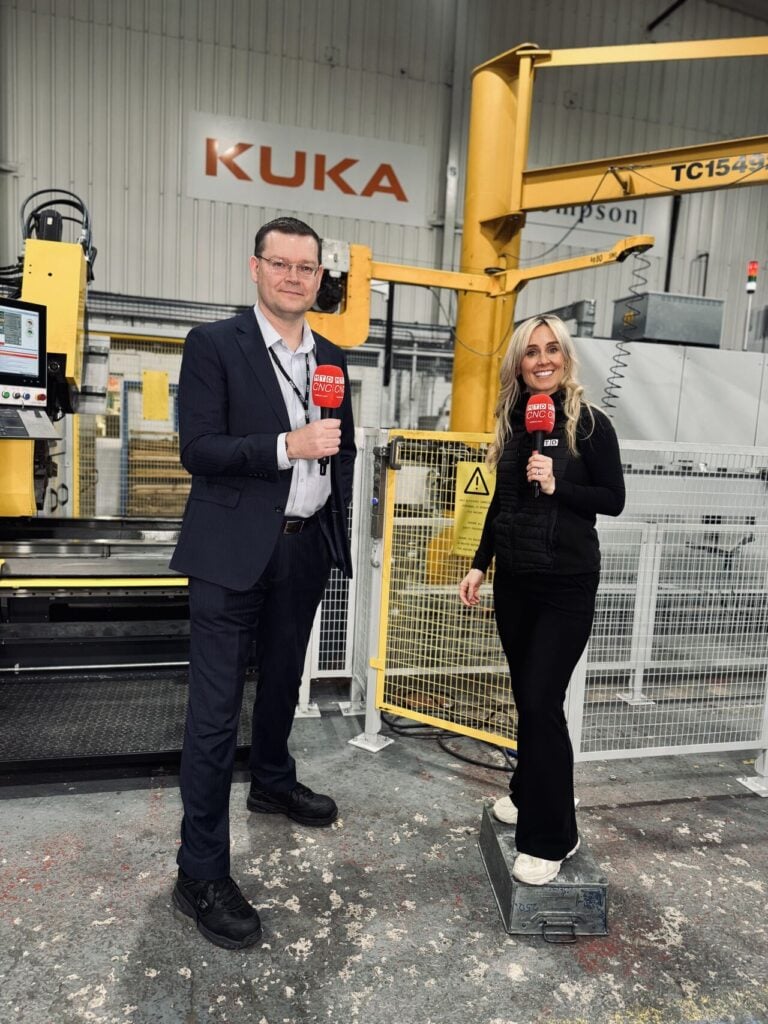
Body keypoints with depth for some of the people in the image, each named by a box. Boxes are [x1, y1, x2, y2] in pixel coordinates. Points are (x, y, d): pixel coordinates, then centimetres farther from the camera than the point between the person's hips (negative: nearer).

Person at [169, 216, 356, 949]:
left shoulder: (330, 357, 11)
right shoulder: (213, 345, -6)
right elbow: (196, 449, -14)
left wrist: (335, 509, 8)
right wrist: (287, 446, -22)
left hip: (306, 548, 6)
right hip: (234, 552, -6)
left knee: (282, 684, 23)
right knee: (215, 711, -1)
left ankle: (272, 784, 47)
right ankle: (201, 874, 12)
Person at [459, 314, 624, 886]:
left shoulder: (590, 423, -7)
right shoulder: (513, 421, 7)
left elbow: (614, 499, -6)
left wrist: (558, 486, -20)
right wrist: (480, 563, 11)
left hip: (566, 585, -5)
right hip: (514, 581, 5)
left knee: (541, 702, -6)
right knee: (527, 697, 15)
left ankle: (552, 837, 10)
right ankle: (530, 794, 36)